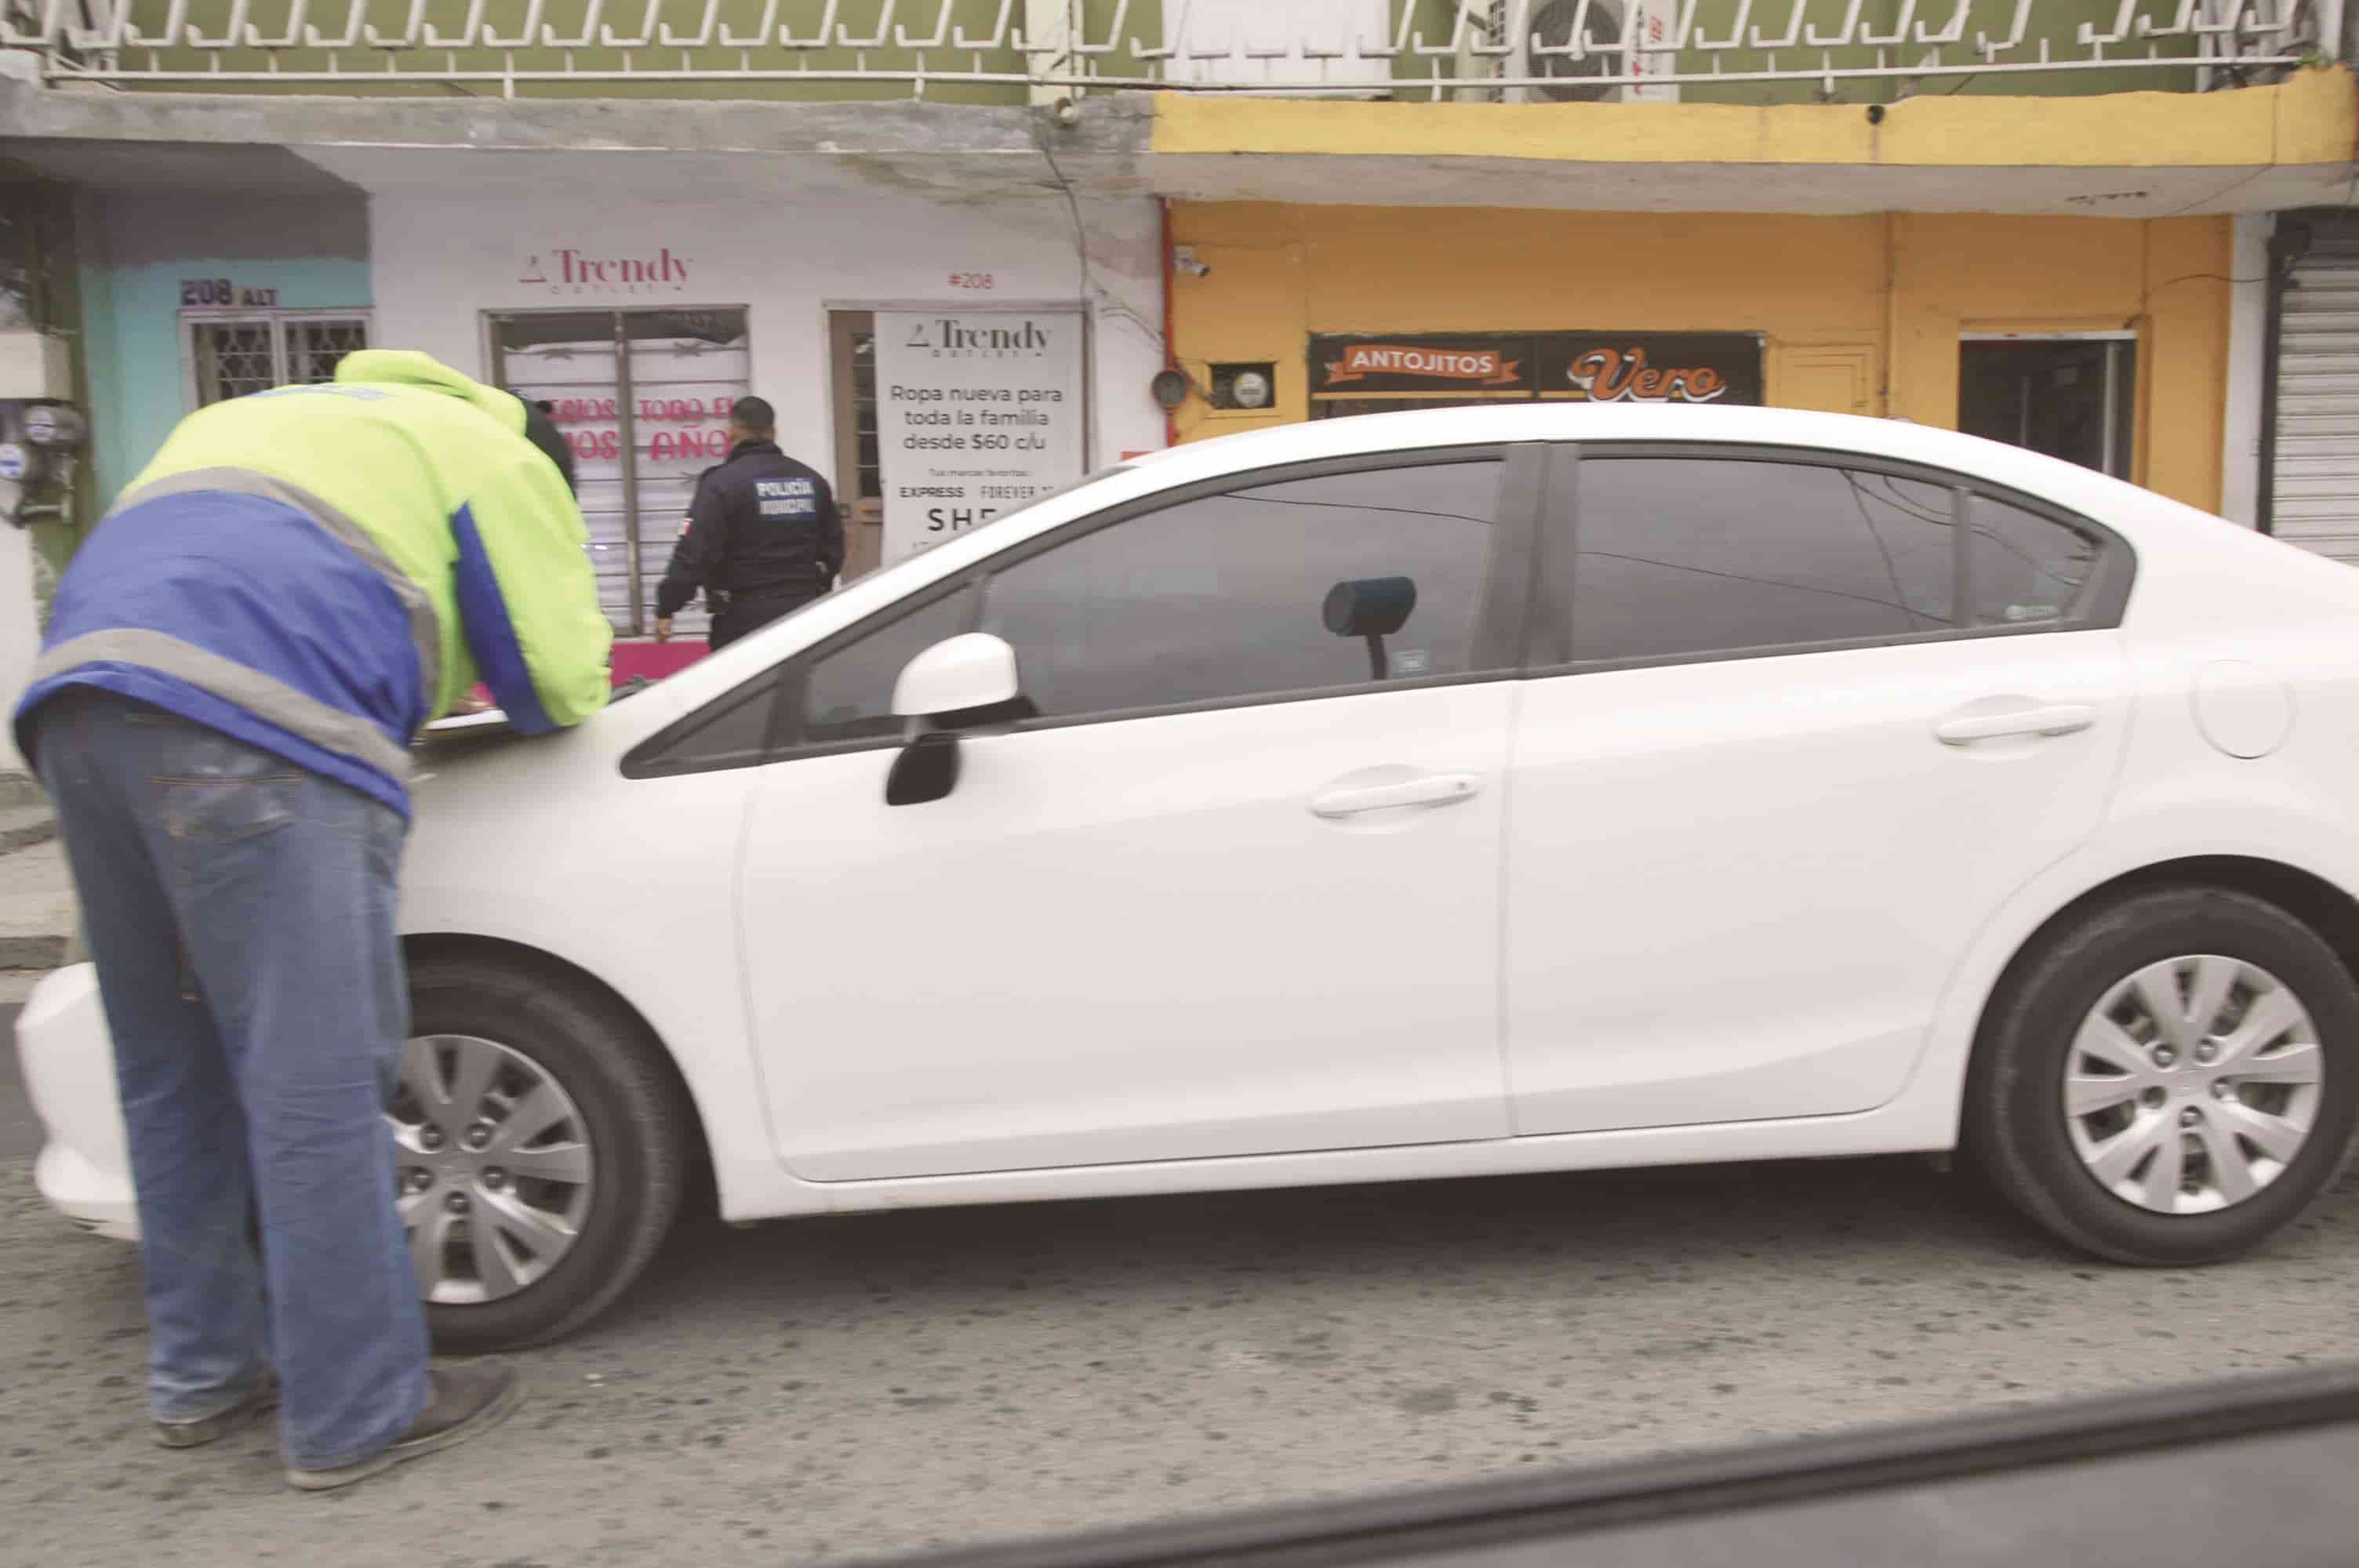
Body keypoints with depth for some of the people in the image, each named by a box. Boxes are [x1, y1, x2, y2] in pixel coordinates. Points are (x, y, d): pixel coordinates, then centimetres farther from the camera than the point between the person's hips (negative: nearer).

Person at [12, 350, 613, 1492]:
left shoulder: (256, 417, 38)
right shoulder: (495, 458, 15)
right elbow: (560, 683, 10)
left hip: (79, 690, 8)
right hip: (252, 727, -8)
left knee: (173, 1073, 17)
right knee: (317, 1084, -3)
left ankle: (202, 1375, 28)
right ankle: (358, 1417, 4)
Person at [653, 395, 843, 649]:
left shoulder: (723, 482, -10)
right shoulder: (813, 480, 10)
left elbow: (694, 552, -16)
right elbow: (833, 549, 17)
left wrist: (666, 608, -12)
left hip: (745, 618, -6)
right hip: (804, 613, 6)